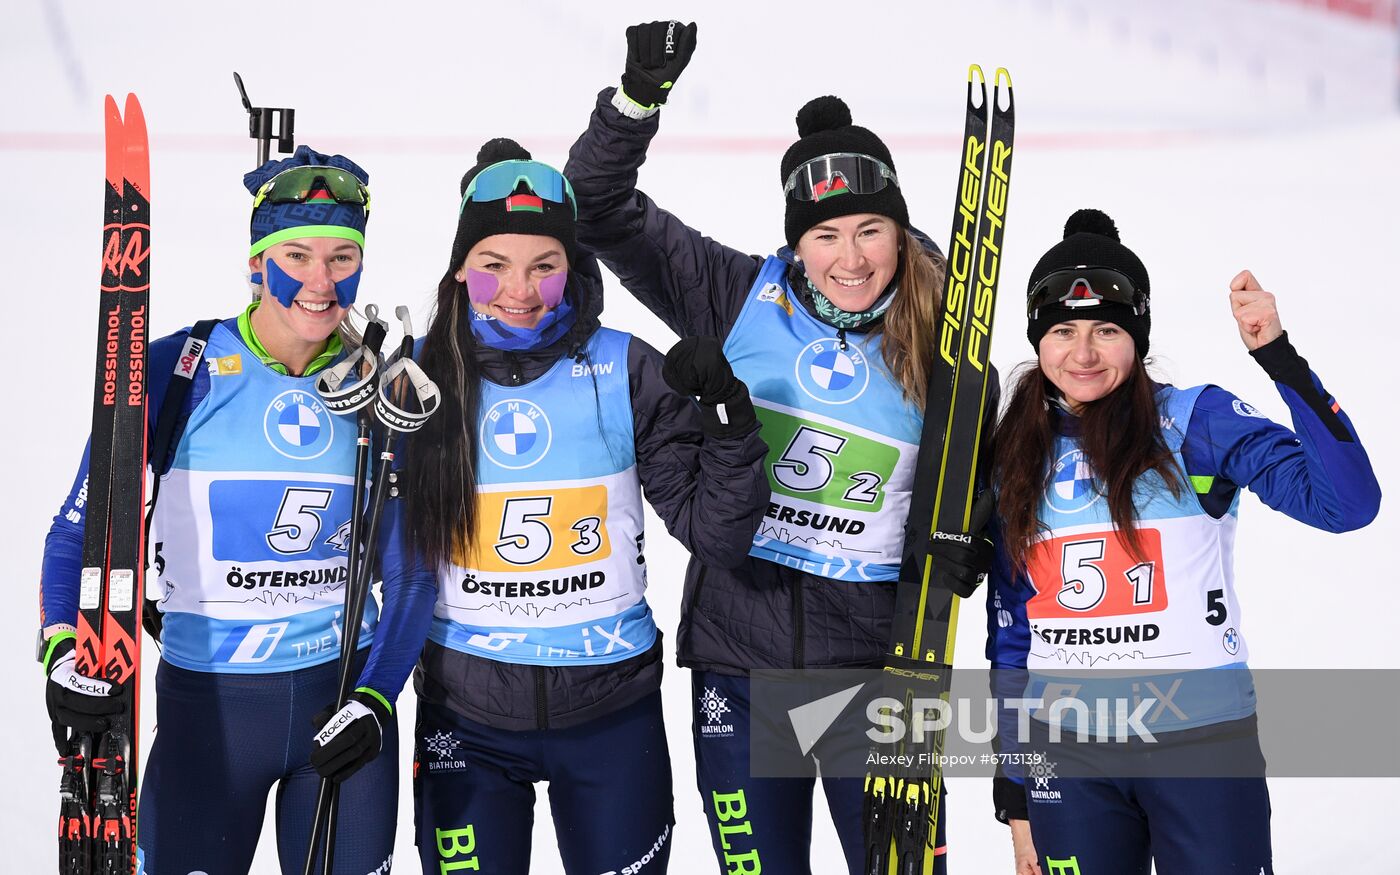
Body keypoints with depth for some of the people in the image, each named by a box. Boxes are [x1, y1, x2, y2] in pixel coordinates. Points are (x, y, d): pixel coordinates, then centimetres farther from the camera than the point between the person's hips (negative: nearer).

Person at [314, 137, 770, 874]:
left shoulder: (623, 371, -6)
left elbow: (716, 534, -6)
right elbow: (403, 563, -1)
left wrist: (726, 414, -20)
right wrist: (372, 695, -12)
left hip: (611, 708, 0)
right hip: (463, 711, 0)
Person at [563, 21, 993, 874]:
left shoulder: (944, 346, -3)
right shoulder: (741, 299, -3)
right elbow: (599, 209, -4)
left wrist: (957, 550, -13)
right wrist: (638, 98, -18)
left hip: (877, 657, -1)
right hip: (740, 650, 1)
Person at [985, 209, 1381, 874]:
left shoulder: (1198, 421, -5)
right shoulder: (1015, 458, 6)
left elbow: (1348, 502, -19)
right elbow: (1009, 627, 11)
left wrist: (1279, 358, -25)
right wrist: (1014, 794, 10)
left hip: (1203, 744, -3)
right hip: (1067, 757, 3)